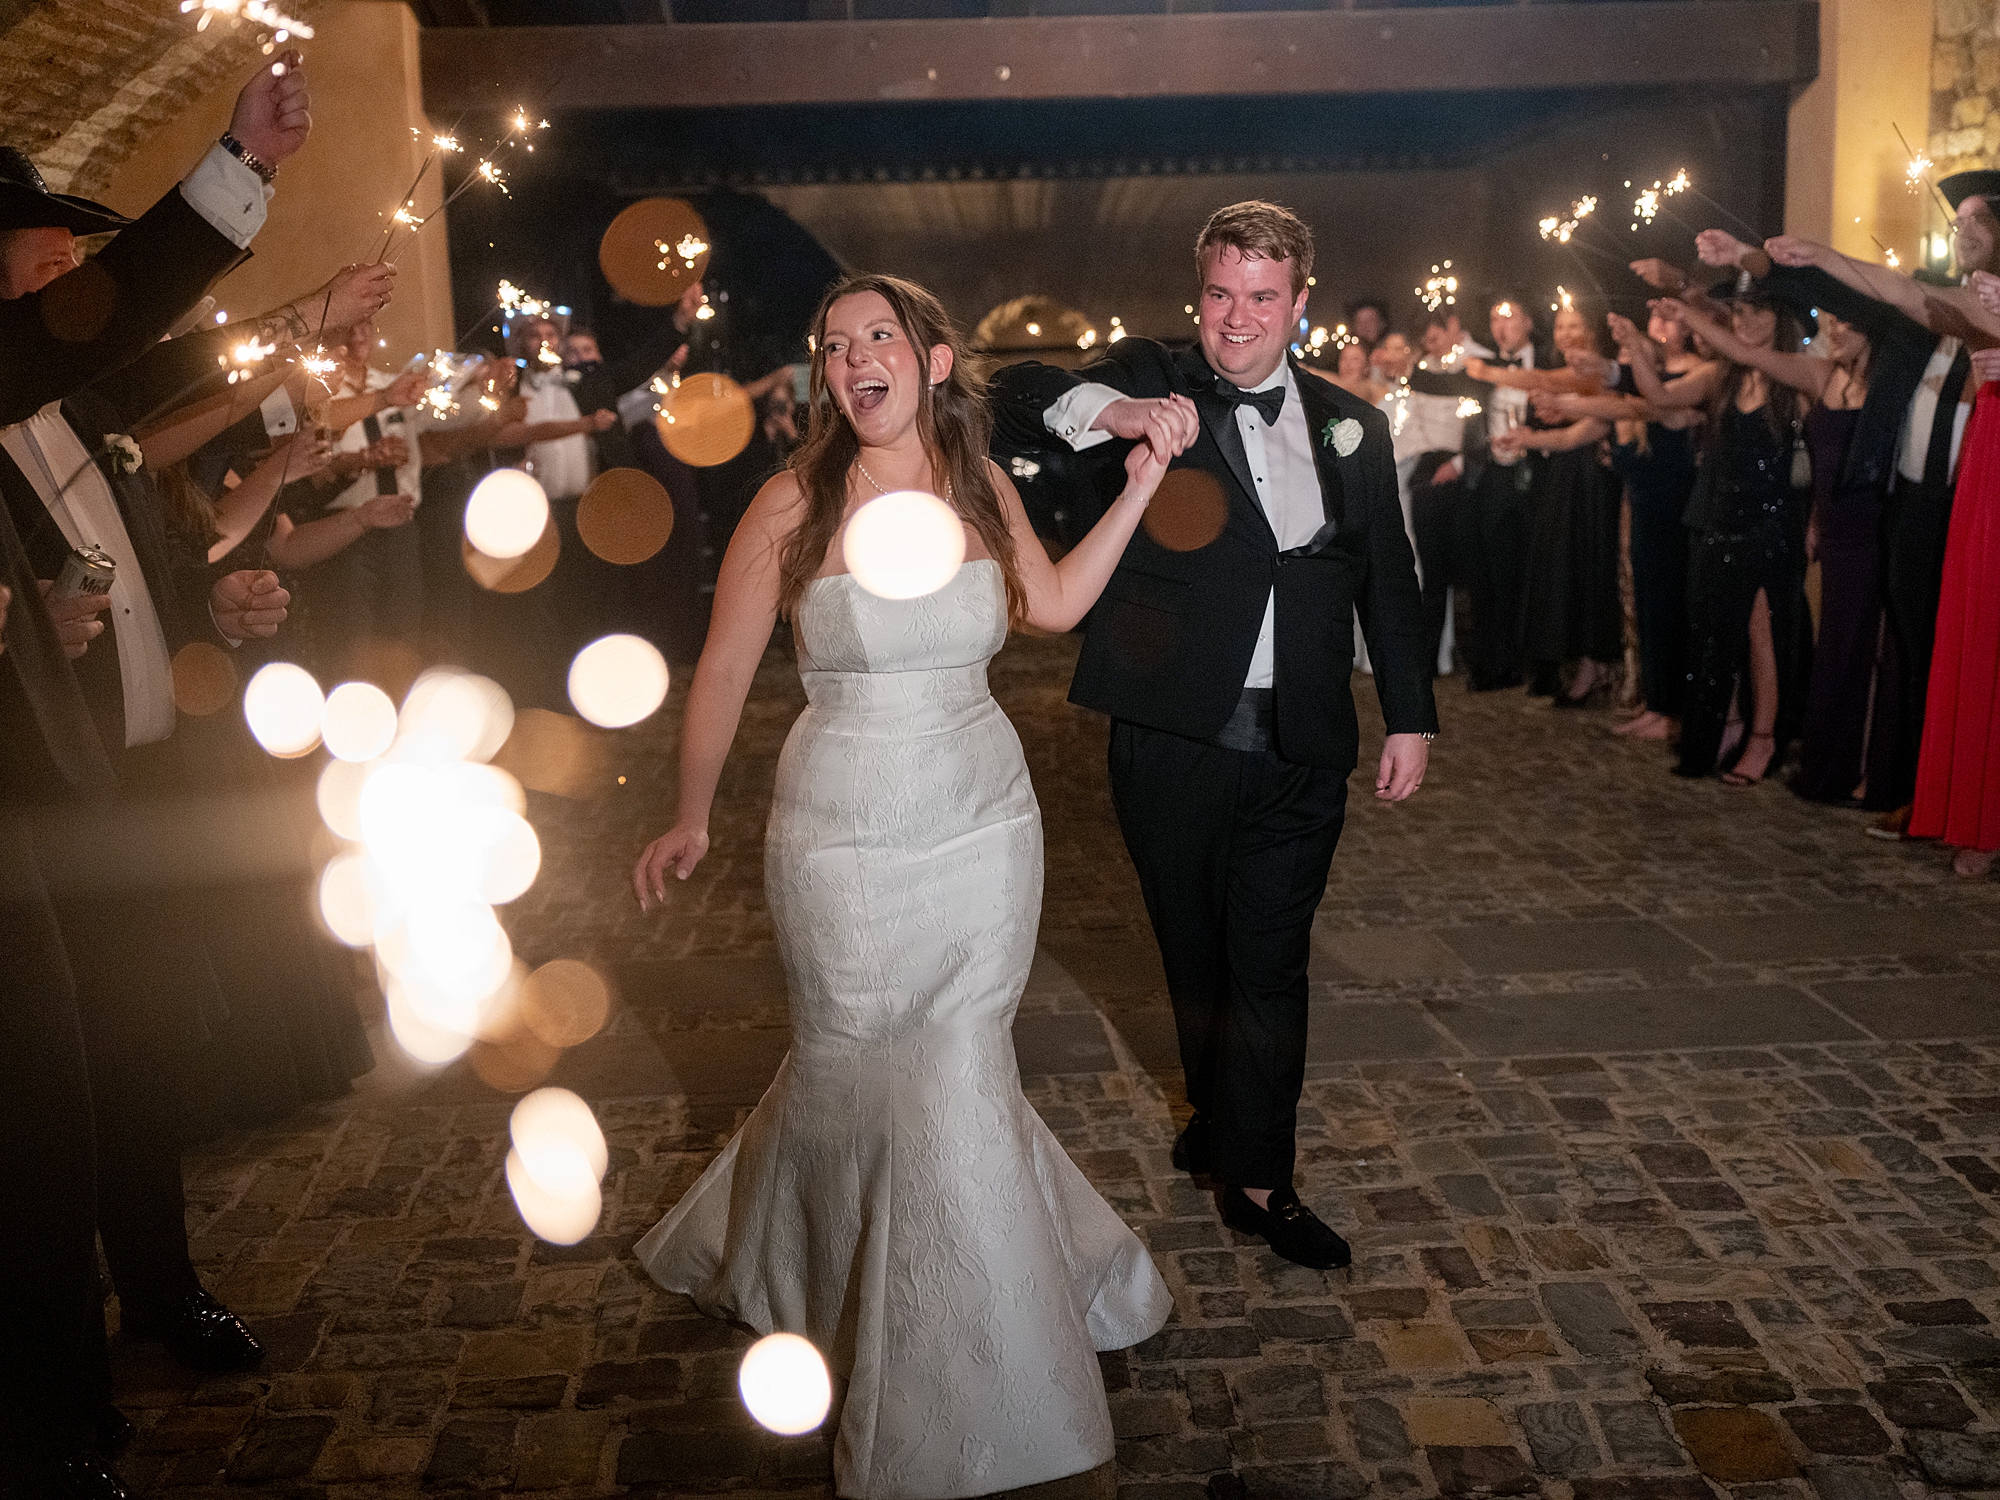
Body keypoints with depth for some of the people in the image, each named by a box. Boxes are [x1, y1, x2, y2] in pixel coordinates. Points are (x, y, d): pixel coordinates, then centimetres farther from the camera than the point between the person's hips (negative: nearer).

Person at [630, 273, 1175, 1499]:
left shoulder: (984, 487, 3)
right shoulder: (795, 505, -9)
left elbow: (1055, 606, 14)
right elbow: (724, 672, -3)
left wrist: (1145, 479, 10)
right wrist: (691, 819, 1)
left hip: (987, 825, 3)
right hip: (848, 837, -3)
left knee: (957, 1078, 9)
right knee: (858, 1072, 7)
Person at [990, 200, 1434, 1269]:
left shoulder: (1349, 425, 11)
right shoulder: (1151, 380, 2)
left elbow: (1388, 581, 15)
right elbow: (1015, 396, -11)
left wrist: (1411, 719, 11)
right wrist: (1108, 411, -30)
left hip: (1299, 750, 2)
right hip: (1173, 740, -1)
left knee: (1269, 964, 5)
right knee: (1196, 955, 13)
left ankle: (1254, 1175, 17)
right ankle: (1228, 1124, 35)